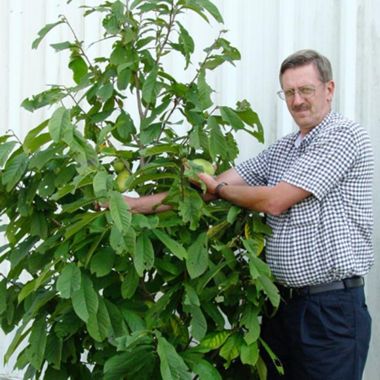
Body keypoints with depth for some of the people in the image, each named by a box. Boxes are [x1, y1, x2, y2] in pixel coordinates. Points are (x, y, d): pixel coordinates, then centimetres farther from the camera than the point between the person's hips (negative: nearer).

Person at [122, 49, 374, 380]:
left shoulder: (343, 135, -10)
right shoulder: (282, 148, 15)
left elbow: (274, 201, -14)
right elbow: (212, 187, 10)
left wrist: (218, 188, 4)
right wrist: (137, 204, 4)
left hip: (332, 306, -7)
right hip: (282, 302, 7)